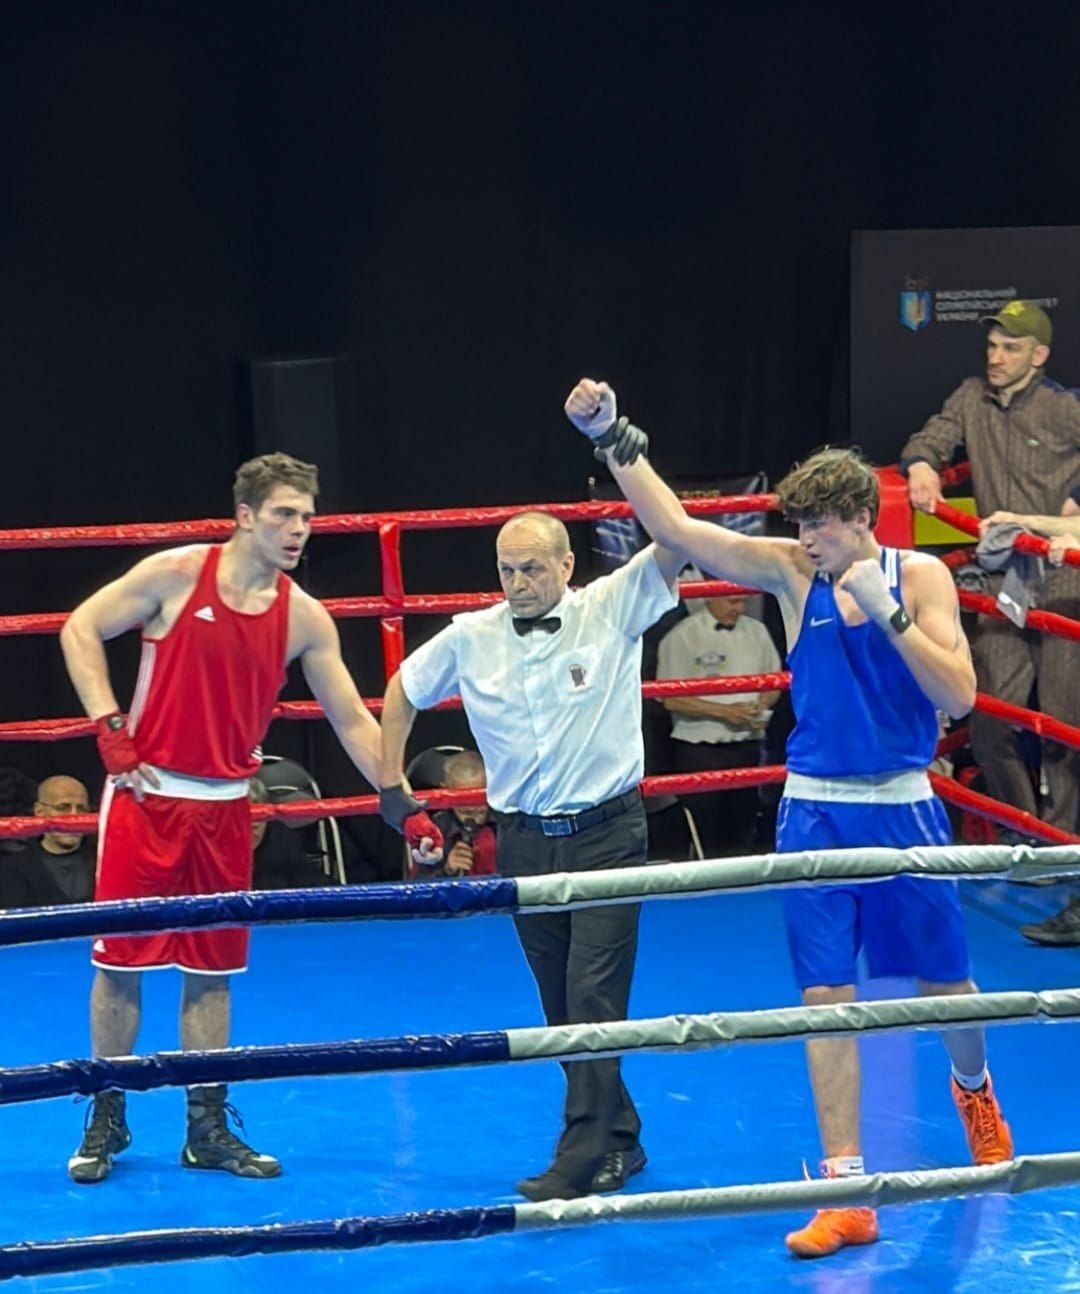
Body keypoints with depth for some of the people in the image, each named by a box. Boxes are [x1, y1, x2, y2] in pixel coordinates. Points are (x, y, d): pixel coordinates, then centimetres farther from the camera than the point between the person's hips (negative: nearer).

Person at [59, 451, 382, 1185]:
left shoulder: (305, 619, 0)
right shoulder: (176, 575, -9)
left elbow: (353, 721, 4)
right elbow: (80, 631, -3)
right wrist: (112, 735, -9)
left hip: (224, 809, 3)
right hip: (146, 796, -3)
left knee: (211, 972, 7)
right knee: (120, 961, 2)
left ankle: (208, 1129, 17)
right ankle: (106, 1123, 14)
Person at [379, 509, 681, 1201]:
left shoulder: (612, 610, -7)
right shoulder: (470, 638, 1)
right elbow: (403, 691, 18)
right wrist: (391, 783, 16)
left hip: (607, 834, -4)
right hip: (525, 841, 4)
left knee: (593, 996, -11)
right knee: (562, 1006, 10)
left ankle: (580, 1162, -11)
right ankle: (619, 1139, 25)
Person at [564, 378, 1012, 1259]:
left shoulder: (919, 577, -6)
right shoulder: (794, 572, -3)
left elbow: (959, 697, -14)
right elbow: (675, 529, -9)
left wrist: (886, 610, -22)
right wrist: (613, 439, -17)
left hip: (902, 808, -1)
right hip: (815, 813, 1)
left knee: (944, 982, 13)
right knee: (827, 997, -3)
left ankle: (973, 1086, 47)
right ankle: (847, 1192, 0)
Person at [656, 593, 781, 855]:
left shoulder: (756, 631, 10)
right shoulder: (682, 637, -6)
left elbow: (773, 681, 18)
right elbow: (672, 699, -10)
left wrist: (763, 705, -4)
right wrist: (725, 711, -16)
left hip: (747, 746, 5)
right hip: (700, 749, -5)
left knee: (743, 832, 6)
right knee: (707, 836, -5)